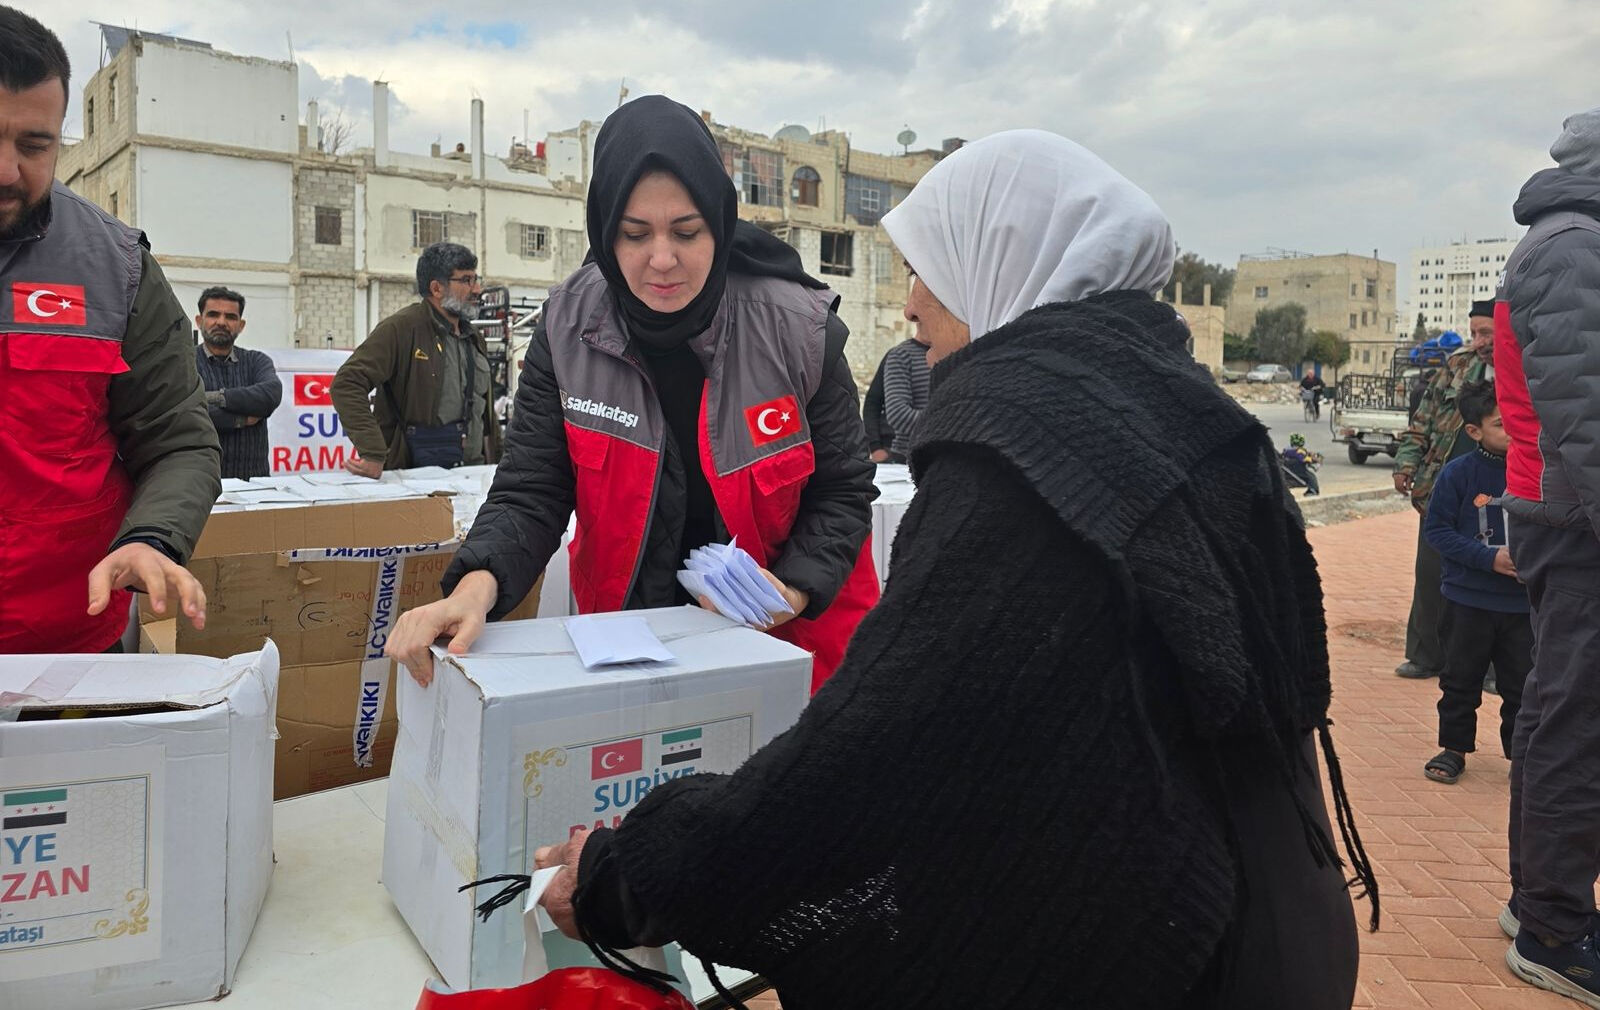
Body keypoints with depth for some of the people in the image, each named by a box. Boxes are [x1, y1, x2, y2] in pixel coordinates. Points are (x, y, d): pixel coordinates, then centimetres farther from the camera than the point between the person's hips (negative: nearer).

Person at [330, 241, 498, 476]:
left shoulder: (475, 339, 19)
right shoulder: (402, 328, -5)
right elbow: (346, 384, -15)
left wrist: (498, 465, 21)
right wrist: (373, 454, -22)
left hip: (473, 474, 6)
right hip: (415, 475, -5)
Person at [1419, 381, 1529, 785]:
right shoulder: (1458, 473, -9)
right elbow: (1436, 529, -8)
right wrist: (1489, 557, -18)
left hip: (1523, 600, 2)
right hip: (1468, 598, -2)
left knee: (1523, 681, 9)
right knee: (1461, 678, 10)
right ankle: (1454, 747, 25)